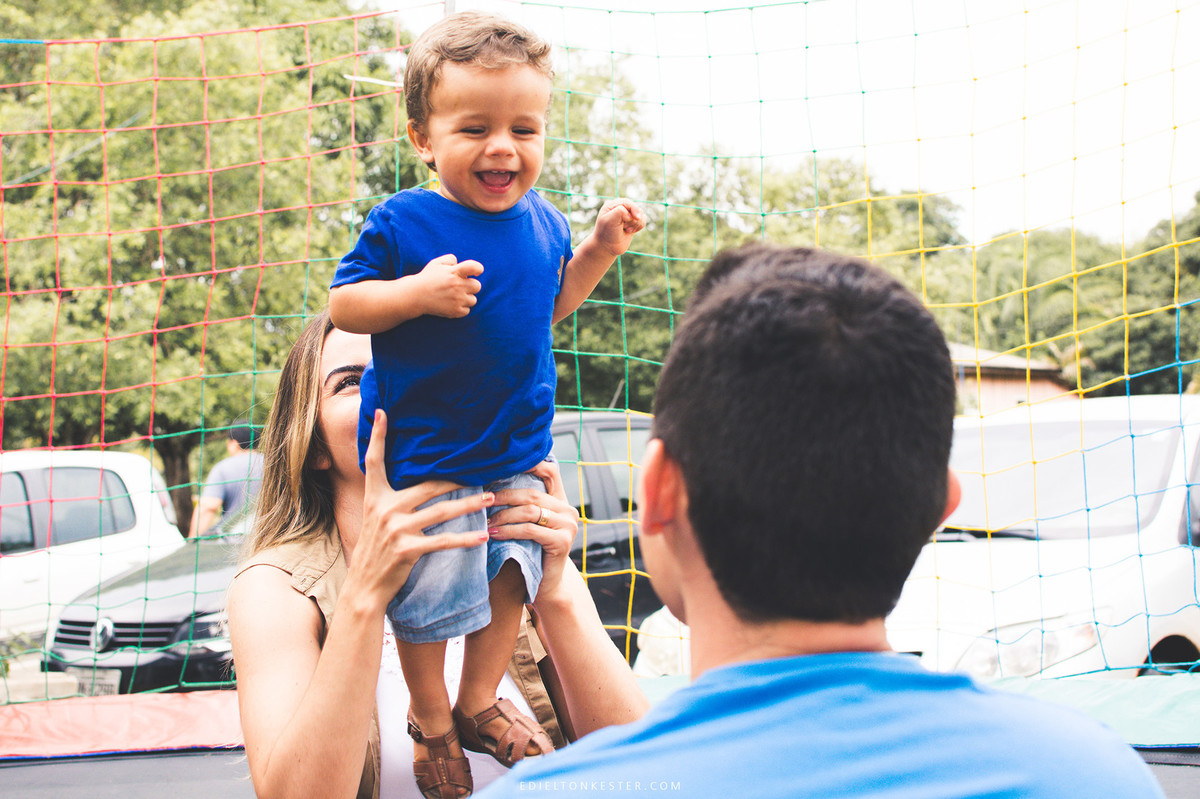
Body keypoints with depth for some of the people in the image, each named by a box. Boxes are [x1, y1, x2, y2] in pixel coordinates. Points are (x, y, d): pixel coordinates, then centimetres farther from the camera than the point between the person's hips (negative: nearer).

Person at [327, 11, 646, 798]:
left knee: (512, 572, 16)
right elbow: (343, 305, -13)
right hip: (427, 452, -5)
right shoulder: (402, 223, -16)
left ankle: (479, 703, 38)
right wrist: (418, 293, -29)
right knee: (432, 588, 6)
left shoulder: (542, 221, 1)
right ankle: (430, 717, 31)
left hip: (518, 449, 5)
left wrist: (600, 248, 2)